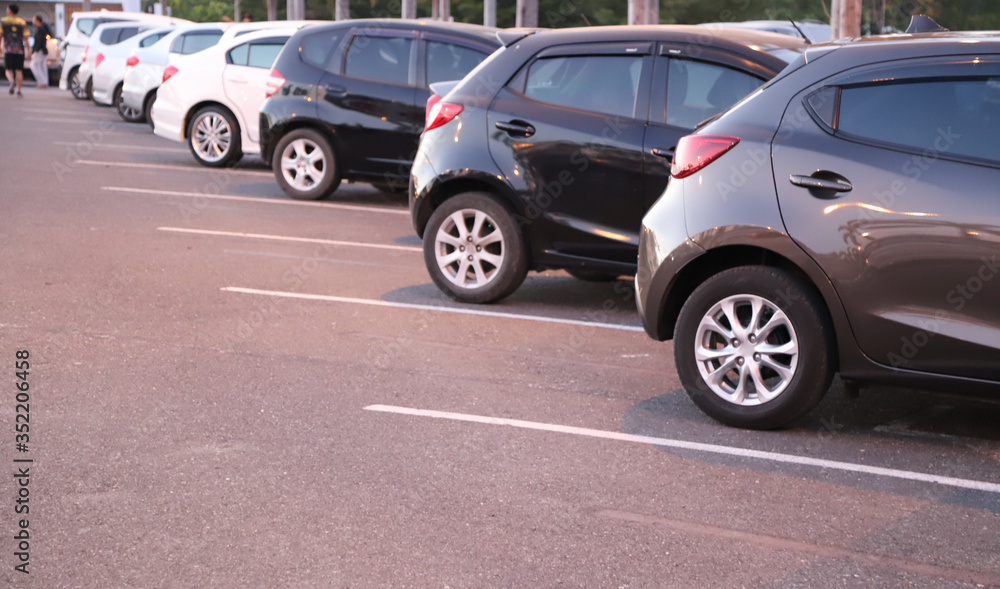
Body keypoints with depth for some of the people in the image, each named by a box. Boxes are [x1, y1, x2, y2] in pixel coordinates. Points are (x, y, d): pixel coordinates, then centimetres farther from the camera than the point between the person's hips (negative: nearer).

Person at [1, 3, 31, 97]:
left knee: (8, 69, 5)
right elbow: (26, 37, 2)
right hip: (20, 50, 1)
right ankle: (18, 91, -1)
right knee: (19, 70, 4)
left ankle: (12, 81, -25)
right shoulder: (22, 22, 6)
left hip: (8, 49, -1)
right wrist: (29, 50, 5)